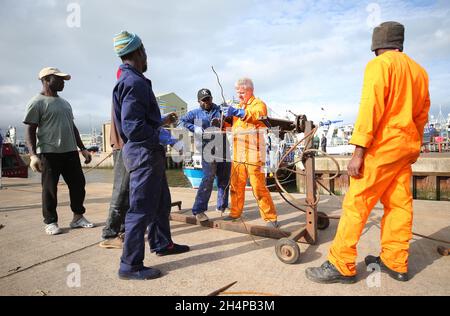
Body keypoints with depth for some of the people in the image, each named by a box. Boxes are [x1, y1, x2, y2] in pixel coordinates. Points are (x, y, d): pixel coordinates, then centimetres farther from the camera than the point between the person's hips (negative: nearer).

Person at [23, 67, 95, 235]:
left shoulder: (65, 103, 18)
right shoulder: (37, 102, -4)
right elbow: (30, 130, -9)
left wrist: (83, 148, 16)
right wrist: (33, 155, -20)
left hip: (70, 151, 7)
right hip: (49, 153, -7)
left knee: (78, 184, 8)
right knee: (50, 189, 3)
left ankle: (78, 217, 21)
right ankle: (50, 222, 16)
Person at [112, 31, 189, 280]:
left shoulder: (129, 80, 16)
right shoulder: (134, 82, -17)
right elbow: (133, 127, -24)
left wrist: (161, 122, 24)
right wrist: (161, 137, -14)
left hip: (149, 152, 11)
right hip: (143, 152, -11)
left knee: (161, 201, 21)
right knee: (142, 208, -2)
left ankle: (161, 243, 37)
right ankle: (130, 265, 11)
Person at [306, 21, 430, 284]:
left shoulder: (379, 64, -7)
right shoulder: (419, 70, 15)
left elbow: (370, 107, -18)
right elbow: (422, 114, 19)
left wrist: (359, 151, -21)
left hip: (382, 145, -8)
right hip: (406, 147, 9)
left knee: (356, 203, -7)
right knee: (399, 204, 10)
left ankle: (342, 266, -3)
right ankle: (395, 263, 18)